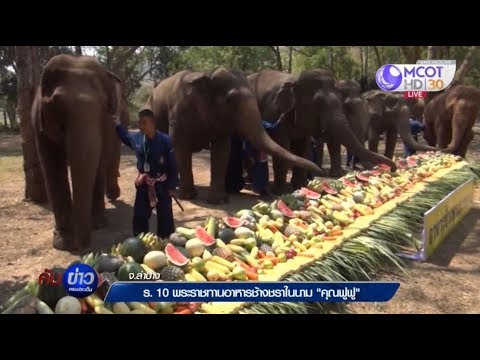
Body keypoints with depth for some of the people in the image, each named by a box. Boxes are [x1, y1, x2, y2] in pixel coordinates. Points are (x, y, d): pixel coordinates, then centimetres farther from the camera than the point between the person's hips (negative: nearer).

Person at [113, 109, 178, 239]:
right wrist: (117, 125, 11)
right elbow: (125, 135, 24)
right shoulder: (136, 138, -3)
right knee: (139, 215, 13)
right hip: (143, 184, 5)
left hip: (161, 184, -4)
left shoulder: (164, 140, -18)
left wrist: (171, 186, -12)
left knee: (164, 216, 5)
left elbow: (172, 165, -13)